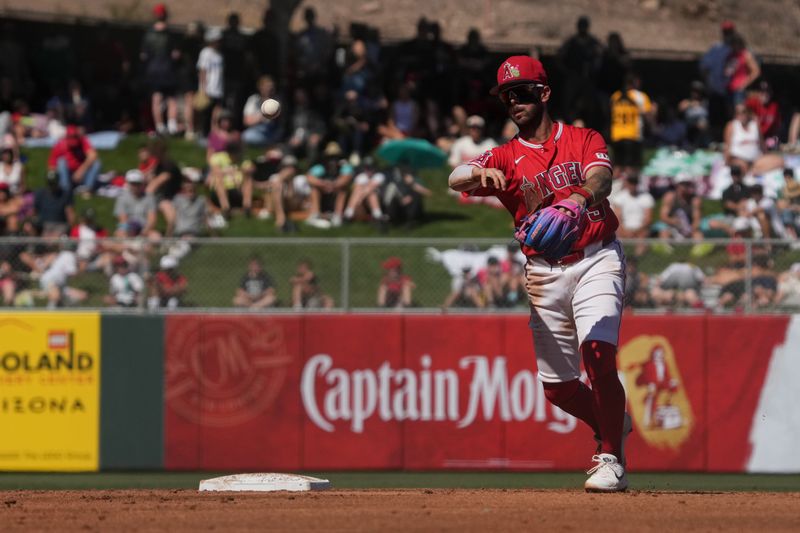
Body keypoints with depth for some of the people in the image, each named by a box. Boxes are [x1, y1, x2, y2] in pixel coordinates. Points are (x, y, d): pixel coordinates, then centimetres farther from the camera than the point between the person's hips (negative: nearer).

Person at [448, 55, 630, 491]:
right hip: (544, 273, 4)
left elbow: (600, 179, -18)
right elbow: (455, 179, -12)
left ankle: (611, 460, -14)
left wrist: (579, 198, -42)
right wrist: (481, 174, -36)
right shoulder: (506, 158, 7)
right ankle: (612, 424, 37)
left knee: (598, 353, -24)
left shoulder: (583, 140, 3)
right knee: (556, 386, 7)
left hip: (597, 262, -4)